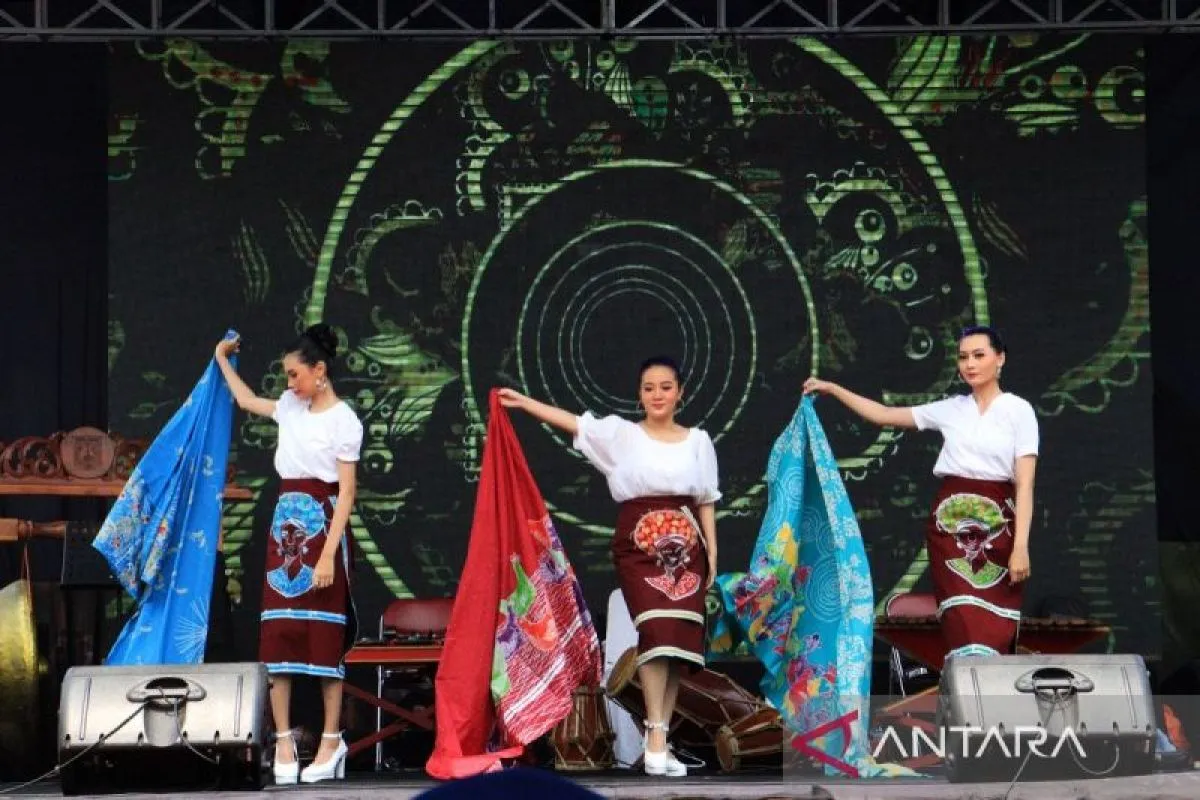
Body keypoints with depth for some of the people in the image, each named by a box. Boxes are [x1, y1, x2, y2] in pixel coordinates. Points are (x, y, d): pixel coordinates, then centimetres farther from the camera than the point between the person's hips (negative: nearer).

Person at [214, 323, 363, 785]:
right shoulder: (291, 407, 10)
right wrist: (222, 360, 39)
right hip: (286, 526, 6)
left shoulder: (343, 420, -8)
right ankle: (283, 741, 2)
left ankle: (332, 740, 4)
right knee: (277, 634, 0)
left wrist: (328, 554, -18)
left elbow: (346, 492, -12)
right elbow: (247, 401, 32)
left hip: (322, 526, -6)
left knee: (324, 636, -3)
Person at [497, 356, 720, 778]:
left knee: (680, 640, 0)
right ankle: (656, 736, -17)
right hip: (638, 547, -3)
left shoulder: (698, 440, 9)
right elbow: (574, 422, -7)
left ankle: (658, 736, 7)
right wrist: (523, 402, -16)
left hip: (685, 548, 3)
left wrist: (712, 555, 6)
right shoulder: (622, 433, 3)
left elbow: (706, 502, 11)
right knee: (657, 630, -18)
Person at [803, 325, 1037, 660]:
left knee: (995, 628, -5)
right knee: (962, 626, -7)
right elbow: (884, 415, 16)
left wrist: (1021, 546, -14)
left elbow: (1025, 483, -6)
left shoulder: (1018, 410, -1)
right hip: (950, 525, 2)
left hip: (997, 528, -2)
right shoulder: (950, 409, 10)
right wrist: (831, 389, 12)